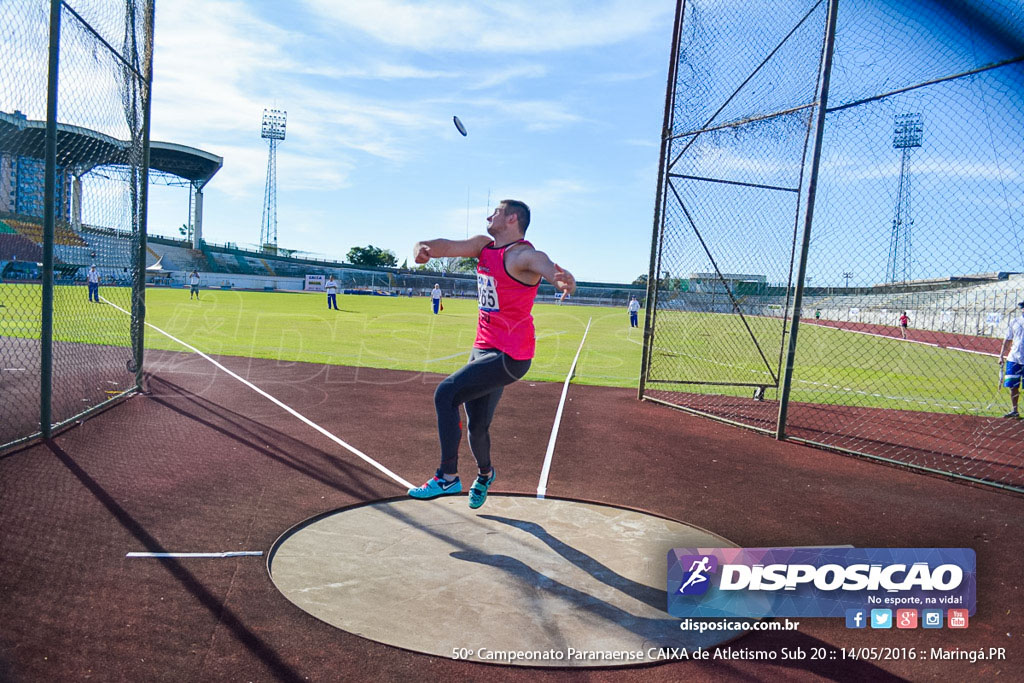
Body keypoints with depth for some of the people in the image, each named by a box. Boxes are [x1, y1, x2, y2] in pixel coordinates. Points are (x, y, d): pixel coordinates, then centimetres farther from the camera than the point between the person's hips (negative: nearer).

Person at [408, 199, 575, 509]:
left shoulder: (524, 255, -16)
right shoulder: (484, 245, 9)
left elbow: (549, 268, -33)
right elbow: (448, 246, -2)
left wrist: (563, 280, -57)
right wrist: (423, 246, -25)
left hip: (509, 357, -8)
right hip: (483, 349, 8)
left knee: (446, 393, -20)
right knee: (476, 426, 16)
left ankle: (447, 477, -11)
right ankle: (485, 473, 44)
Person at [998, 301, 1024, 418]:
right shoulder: (1015, 322, 9)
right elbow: (1007, 340, 14)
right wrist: (1001, 356, 10)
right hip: (1013, 358, 3)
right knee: (1013, 386, 6)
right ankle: (1014, 410, 17)